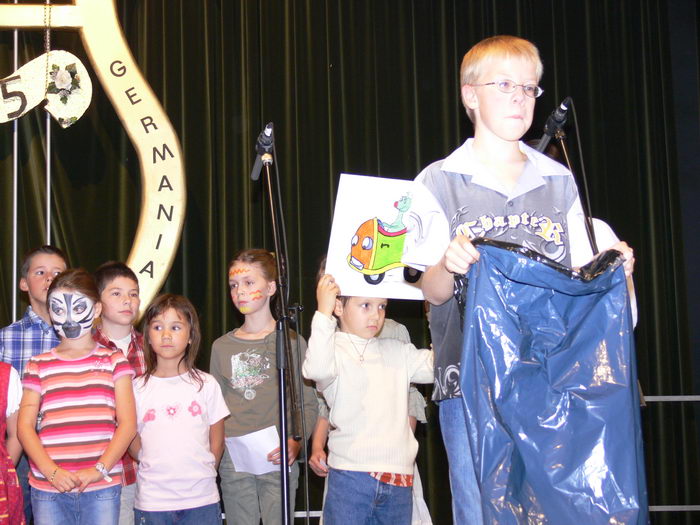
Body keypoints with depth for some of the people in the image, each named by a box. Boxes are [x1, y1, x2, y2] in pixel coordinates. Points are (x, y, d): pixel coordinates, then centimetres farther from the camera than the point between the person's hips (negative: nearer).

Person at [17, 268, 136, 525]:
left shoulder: (114, 361, 7)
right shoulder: (39, 366, 11)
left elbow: (127, 423, 1)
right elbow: (25, 426, 4)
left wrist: (98, 470, -10)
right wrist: (51, 471, -10)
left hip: (102, 488, -1)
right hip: (48, 489, 1)